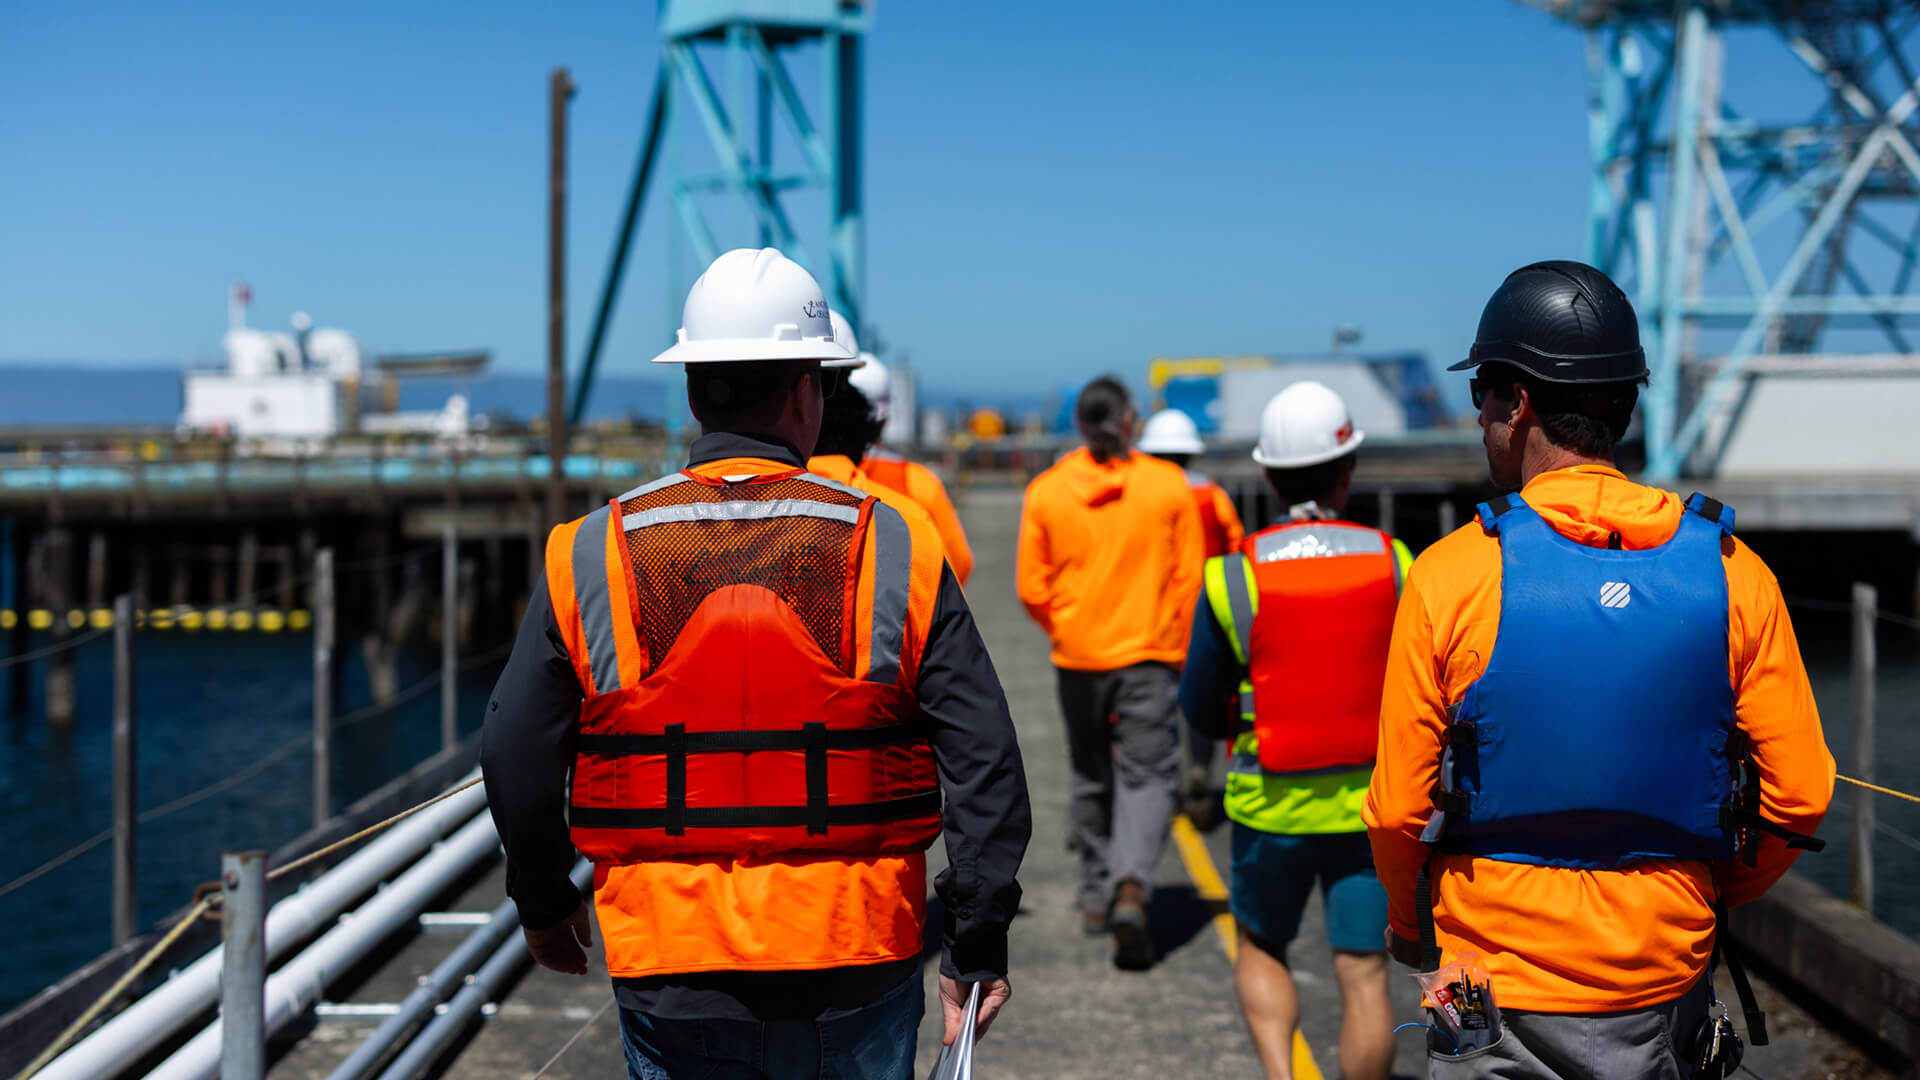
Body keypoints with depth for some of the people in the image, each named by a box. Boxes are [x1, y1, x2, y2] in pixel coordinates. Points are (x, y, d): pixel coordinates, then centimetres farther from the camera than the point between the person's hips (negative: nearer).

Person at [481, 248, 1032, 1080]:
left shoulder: (586, 560, -3)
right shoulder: (900, 551, -5)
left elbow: (516, 760, 2)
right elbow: (984, 761, -5)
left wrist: (543, 904, 19)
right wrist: (978, 946, 4)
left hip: (671, 976, 0)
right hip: (857, 972, 0)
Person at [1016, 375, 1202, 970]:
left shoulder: (1045, 491, -3)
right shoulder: (1168, 485, -5)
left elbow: (1032, 588, -1)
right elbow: (1188, 577, -2)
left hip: (1077, 656, 2)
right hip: (1148, 654, -2)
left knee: (1091, 780, 17)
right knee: (1147, 775, 0)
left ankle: (1096, 898, 26)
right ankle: (1131, 887, -22)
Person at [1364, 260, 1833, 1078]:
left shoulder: (1450, 576, -12)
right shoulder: (1732, 573, -4)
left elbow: (1400, 810, -8)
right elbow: (1799, 796, -2)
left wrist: (1411, 925, 11)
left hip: (1500, 978, -2)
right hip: (1663, 985, 3)